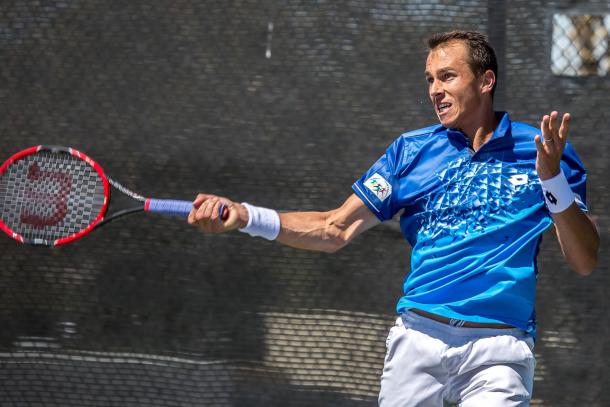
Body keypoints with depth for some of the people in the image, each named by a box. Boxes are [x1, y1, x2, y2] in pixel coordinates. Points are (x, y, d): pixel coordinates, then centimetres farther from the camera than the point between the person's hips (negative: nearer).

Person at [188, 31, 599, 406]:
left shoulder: (542, 150, 3)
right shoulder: (411, 151, 10)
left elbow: (585, 262, -1)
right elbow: (335, 230, 7)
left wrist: (553, 178, -15)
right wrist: (244, 216, -6)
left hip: (496, 350, -3)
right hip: (417, 337, 3)